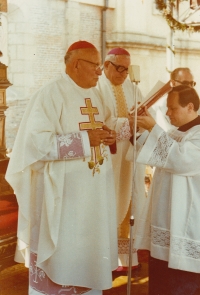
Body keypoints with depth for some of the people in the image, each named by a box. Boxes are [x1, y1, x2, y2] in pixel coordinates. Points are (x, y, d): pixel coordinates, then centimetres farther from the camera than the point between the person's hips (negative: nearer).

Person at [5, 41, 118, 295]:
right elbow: (36, 142, -23)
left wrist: (105, 135, -2)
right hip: (64, 192, -8)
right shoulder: (50, 94, -15)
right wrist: (84, 139, -24)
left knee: (89, 248, 17)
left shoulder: (93, 93, 11)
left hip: (94, 190, 8)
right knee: (62, 254, 3)